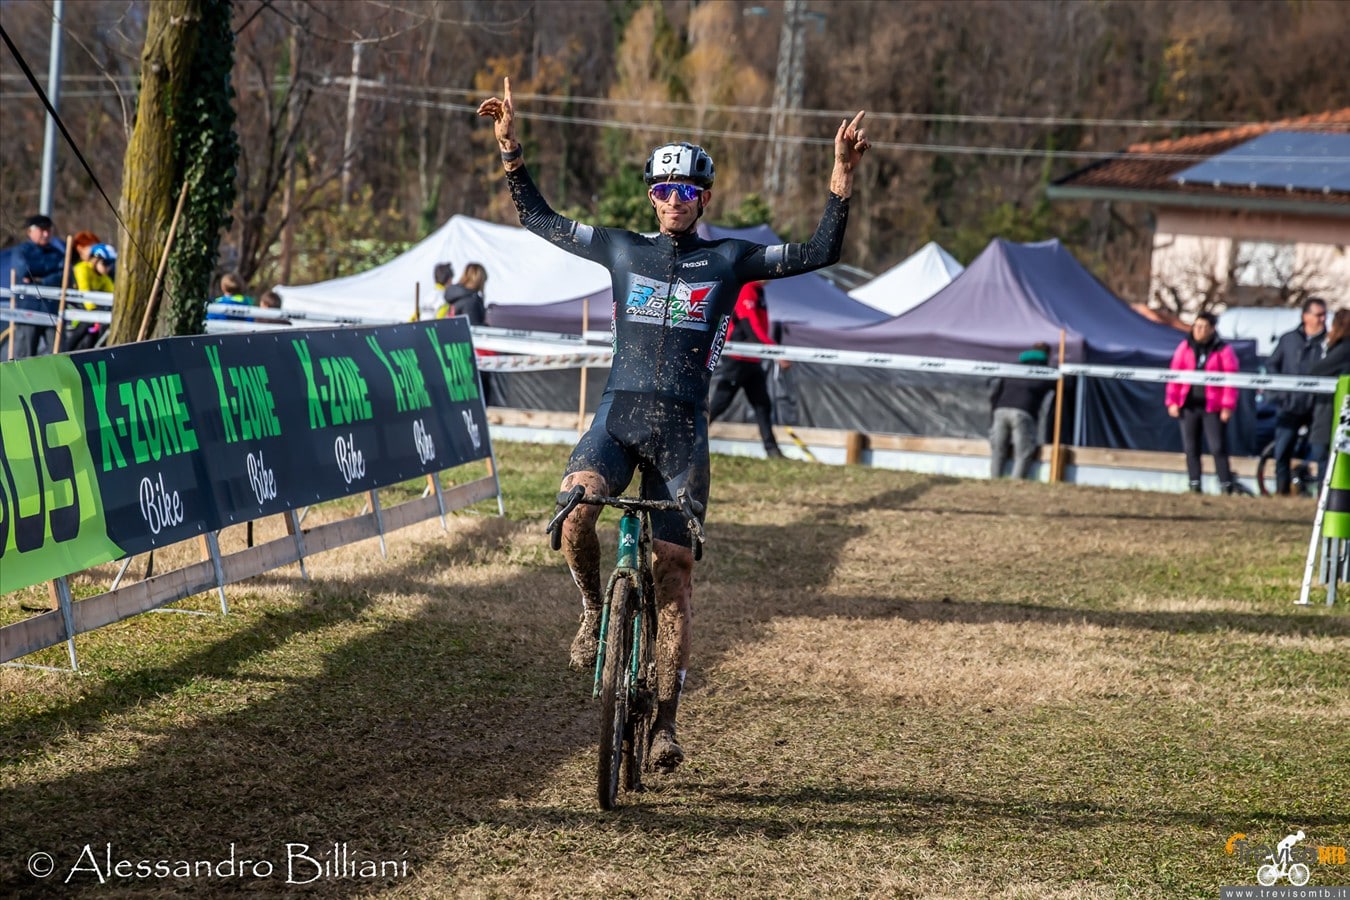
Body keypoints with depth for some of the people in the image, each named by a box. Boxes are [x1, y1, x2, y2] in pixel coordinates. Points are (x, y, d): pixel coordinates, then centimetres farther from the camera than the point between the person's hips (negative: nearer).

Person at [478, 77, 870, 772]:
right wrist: (510, 150, 9)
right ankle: (594, 609, 0)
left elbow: (817, 254, 1)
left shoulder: (729, 261, 7)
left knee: (673, 576, -2)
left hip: (682, 427, -1)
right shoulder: (622, 249, 12)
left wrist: (841, 181, -11)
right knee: (574, 509, -30)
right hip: (618, 412, 1)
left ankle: (665, 723, 6)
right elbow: (538, 220, 18)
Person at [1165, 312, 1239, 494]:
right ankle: (1194, 485, 13)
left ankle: (1227, 486, -2)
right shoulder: (1184, 348, 7)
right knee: (1191, 448, 7)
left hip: (1212, 408, -4)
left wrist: (1227, 406, -10)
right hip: (1189, 405, 4)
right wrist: (1172, 401, 0)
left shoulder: (1223, 351, -2)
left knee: (1218, 448, -7)